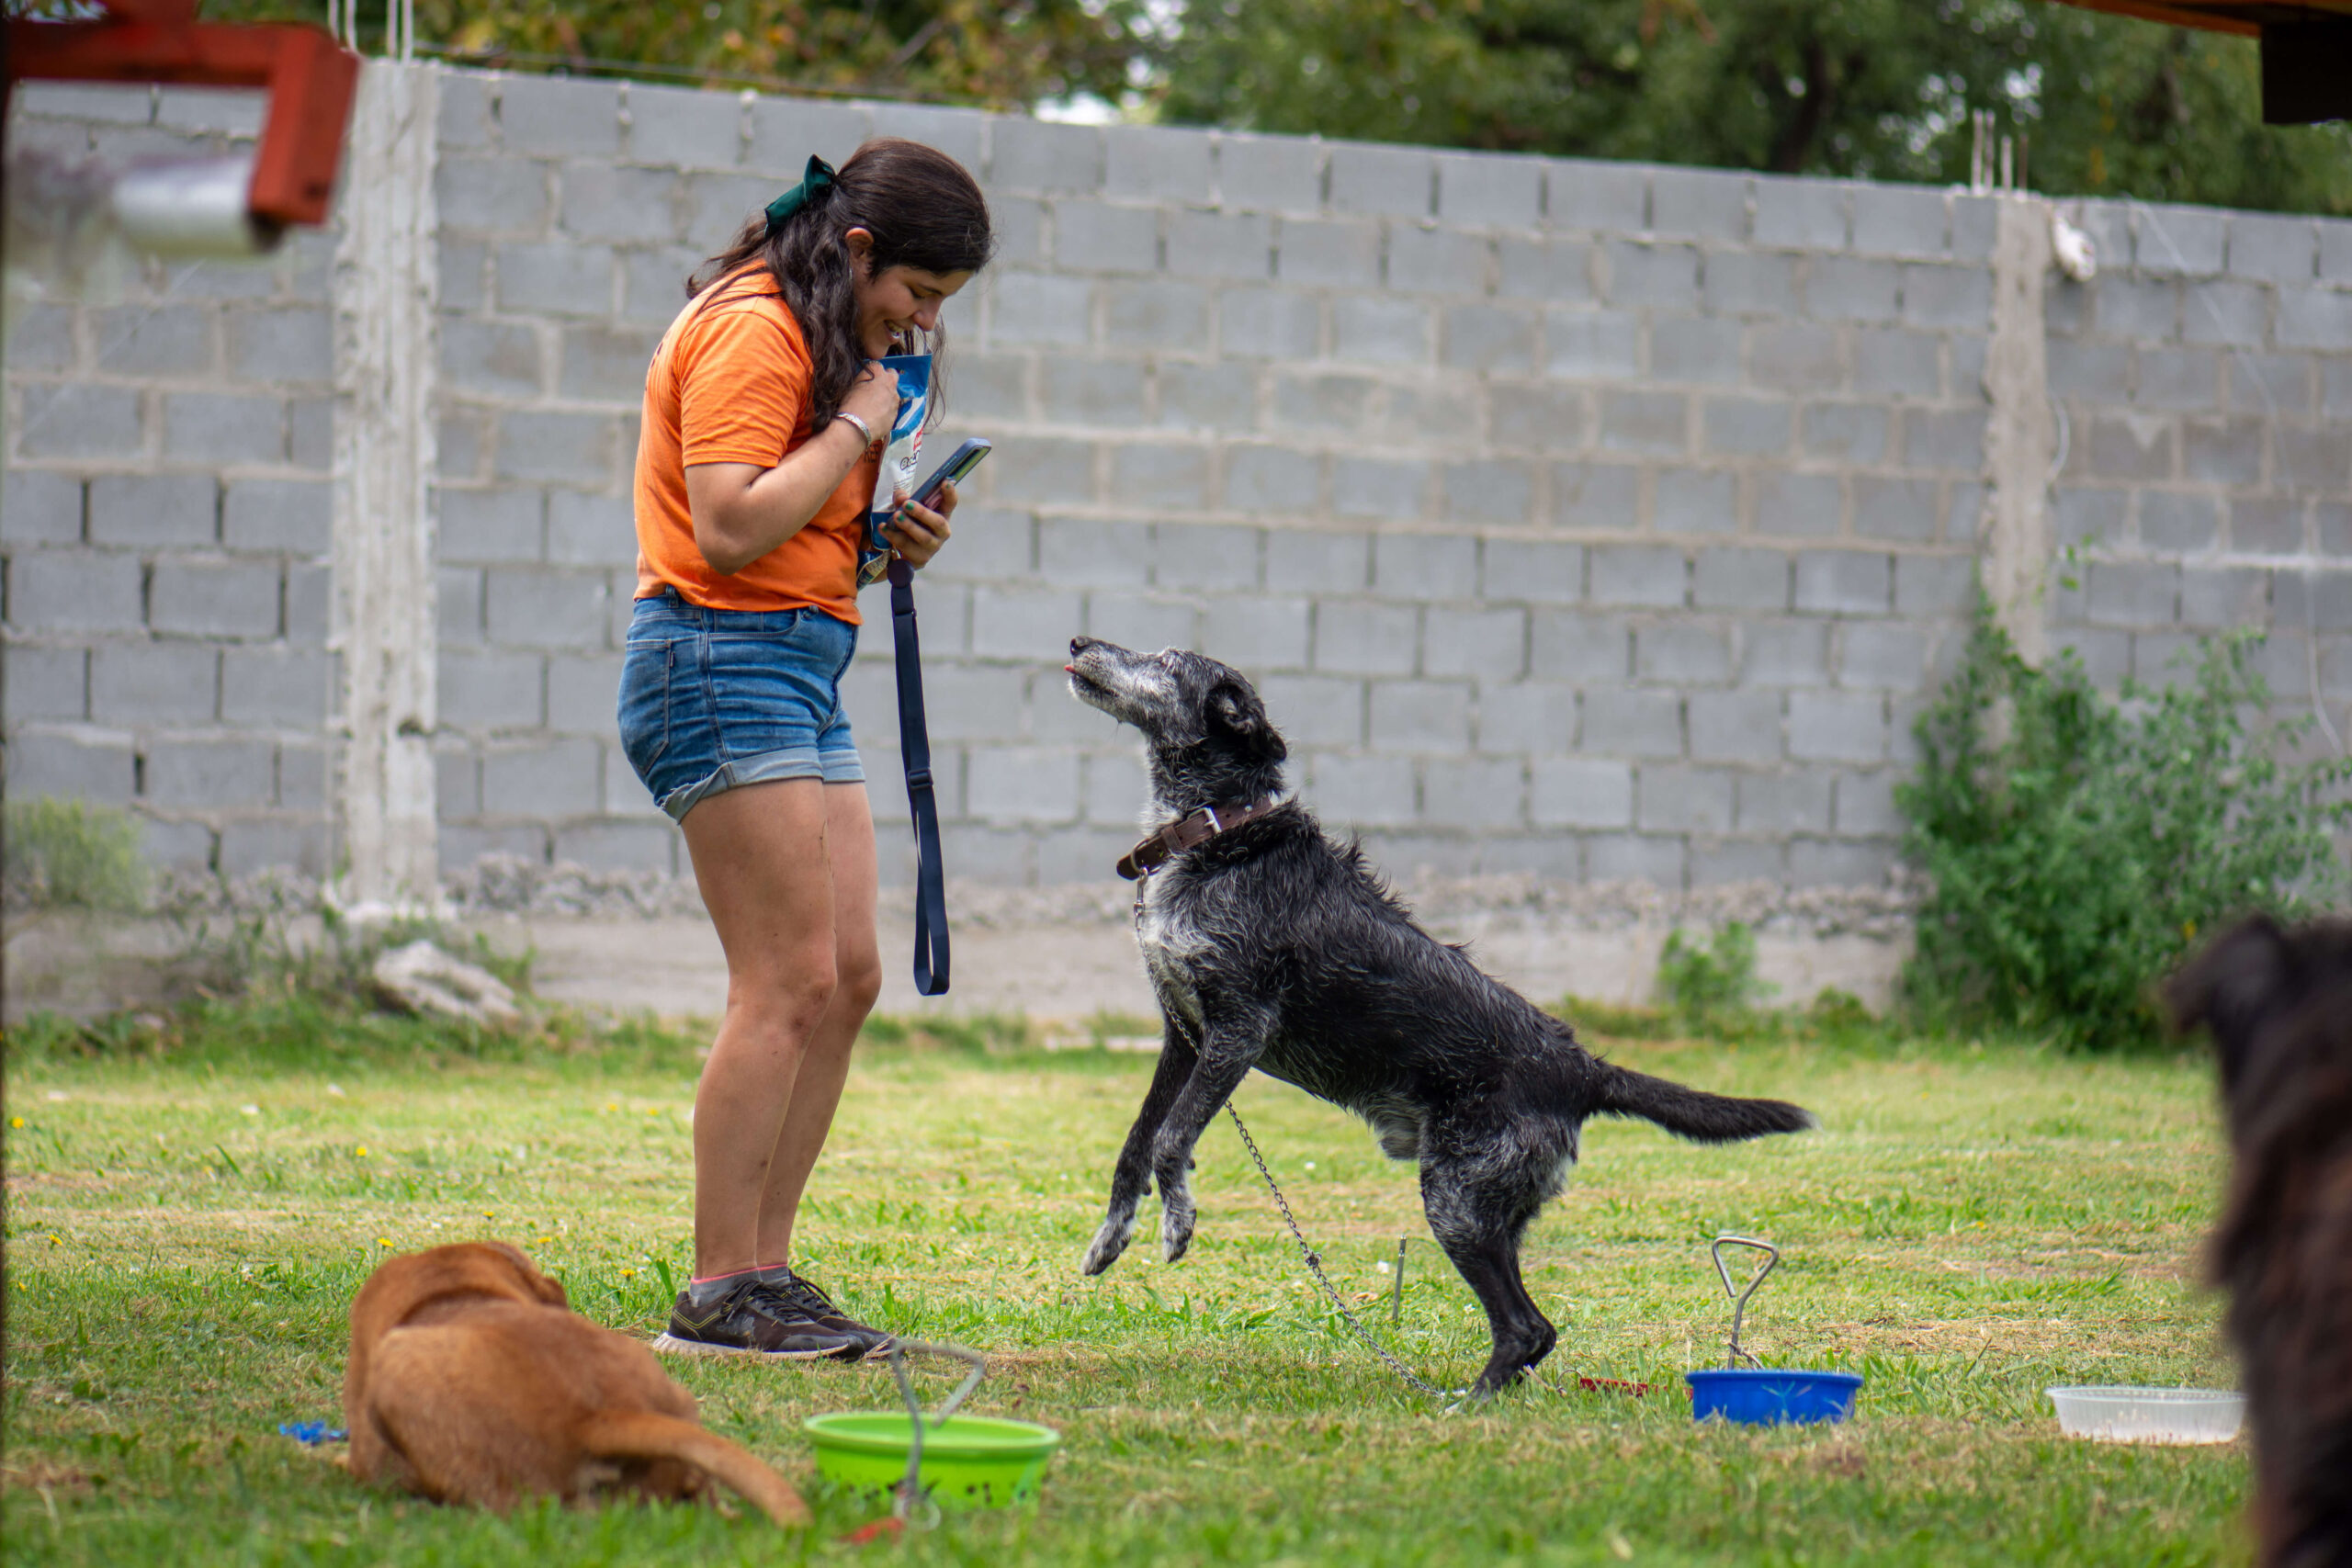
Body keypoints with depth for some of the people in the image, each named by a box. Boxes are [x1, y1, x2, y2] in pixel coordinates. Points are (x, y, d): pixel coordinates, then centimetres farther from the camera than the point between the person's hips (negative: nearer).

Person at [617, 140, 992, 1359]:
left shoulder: (813, 340, 20)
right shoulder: (751, 331, -12)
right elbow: (732, 531, -22)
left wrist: (888, 539, 6)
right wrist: (858, 424, -15)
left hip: (797, 677, 10)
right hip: (721, 663, -10)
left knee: (846, 980, 6)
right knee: (788, 982, -13)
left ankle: (763, 1271, 9)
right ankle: (718, 1294, -11)